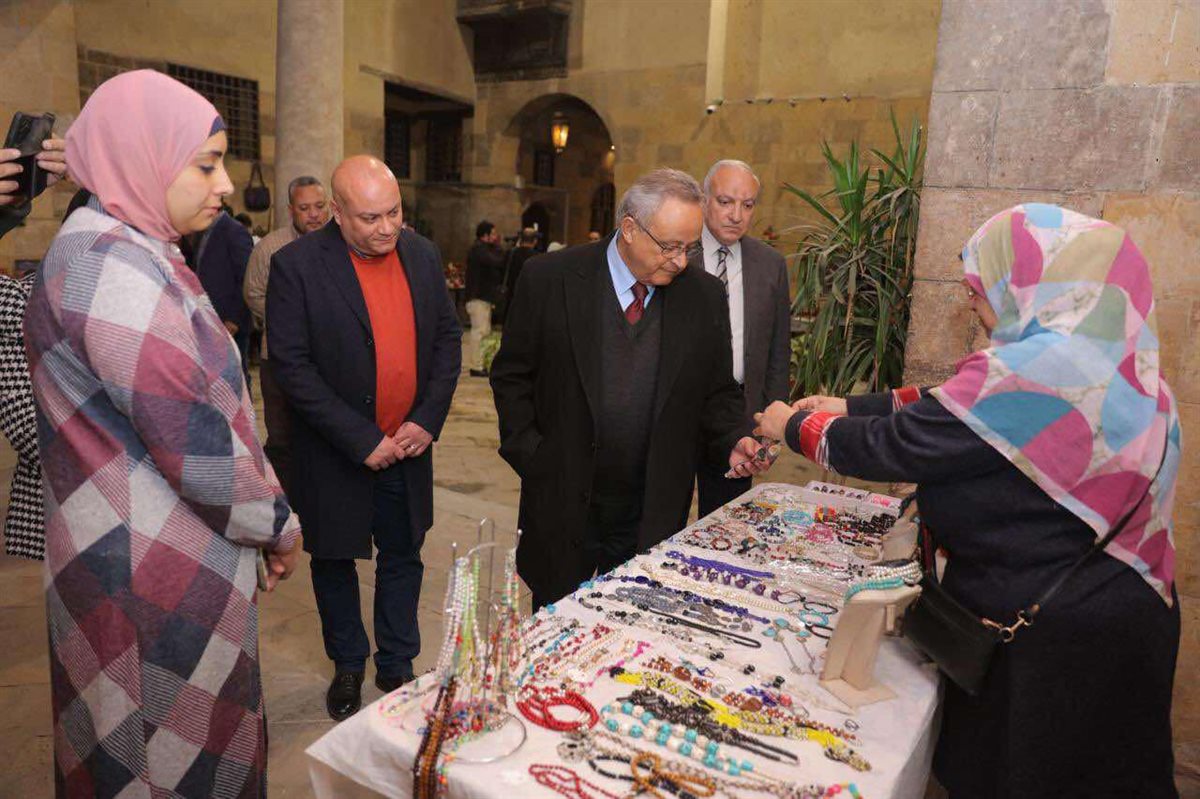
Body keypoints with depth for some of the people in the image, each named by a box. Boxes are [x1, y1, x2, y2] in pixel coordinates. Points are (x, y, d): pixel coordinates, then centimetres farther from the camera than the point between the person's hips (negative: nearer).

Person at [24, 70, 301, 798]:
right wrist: (278, 524, -7)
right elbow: (193, 443, -23)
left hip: (159, 554, 9)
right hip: (159, 571, -9)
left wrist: (269, 515, 10)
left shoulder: (126, 251, 11)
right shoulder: (110, 262, -19)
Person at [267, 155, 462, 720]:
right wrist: (361, 440, -19)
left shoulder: (422, 255, -1)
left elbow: (447, 336, 4)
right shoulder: (296, 265, -14)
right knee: (335, 562, 15)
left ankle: (396, 665, 36)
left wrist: (427, 419, -8)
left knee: (402, 558, 16)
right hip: (335, 455, -3)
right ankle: (348, 667, 39)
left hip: (408, 444, 3)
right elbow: (291, 366, -17)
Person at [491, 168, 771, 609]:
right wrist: (531, 457, -7)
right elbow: (512, 376, -1)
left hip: (652, 516, 1)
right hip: (563, 505, -1)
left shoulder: (704, 295, -1)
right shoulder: (549, 278, -7)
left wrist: (734, 440, -11)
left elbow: (718, 393, 7)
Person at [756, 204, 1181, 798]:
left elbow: (889, 448, -20)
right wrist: (853, 407, 10)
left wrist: (795, 426, -4)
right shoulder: (1115, 361, 3)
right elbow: (951, 410, 9)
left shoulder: (1034, 371, -27)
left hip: (1045, 647, -9)